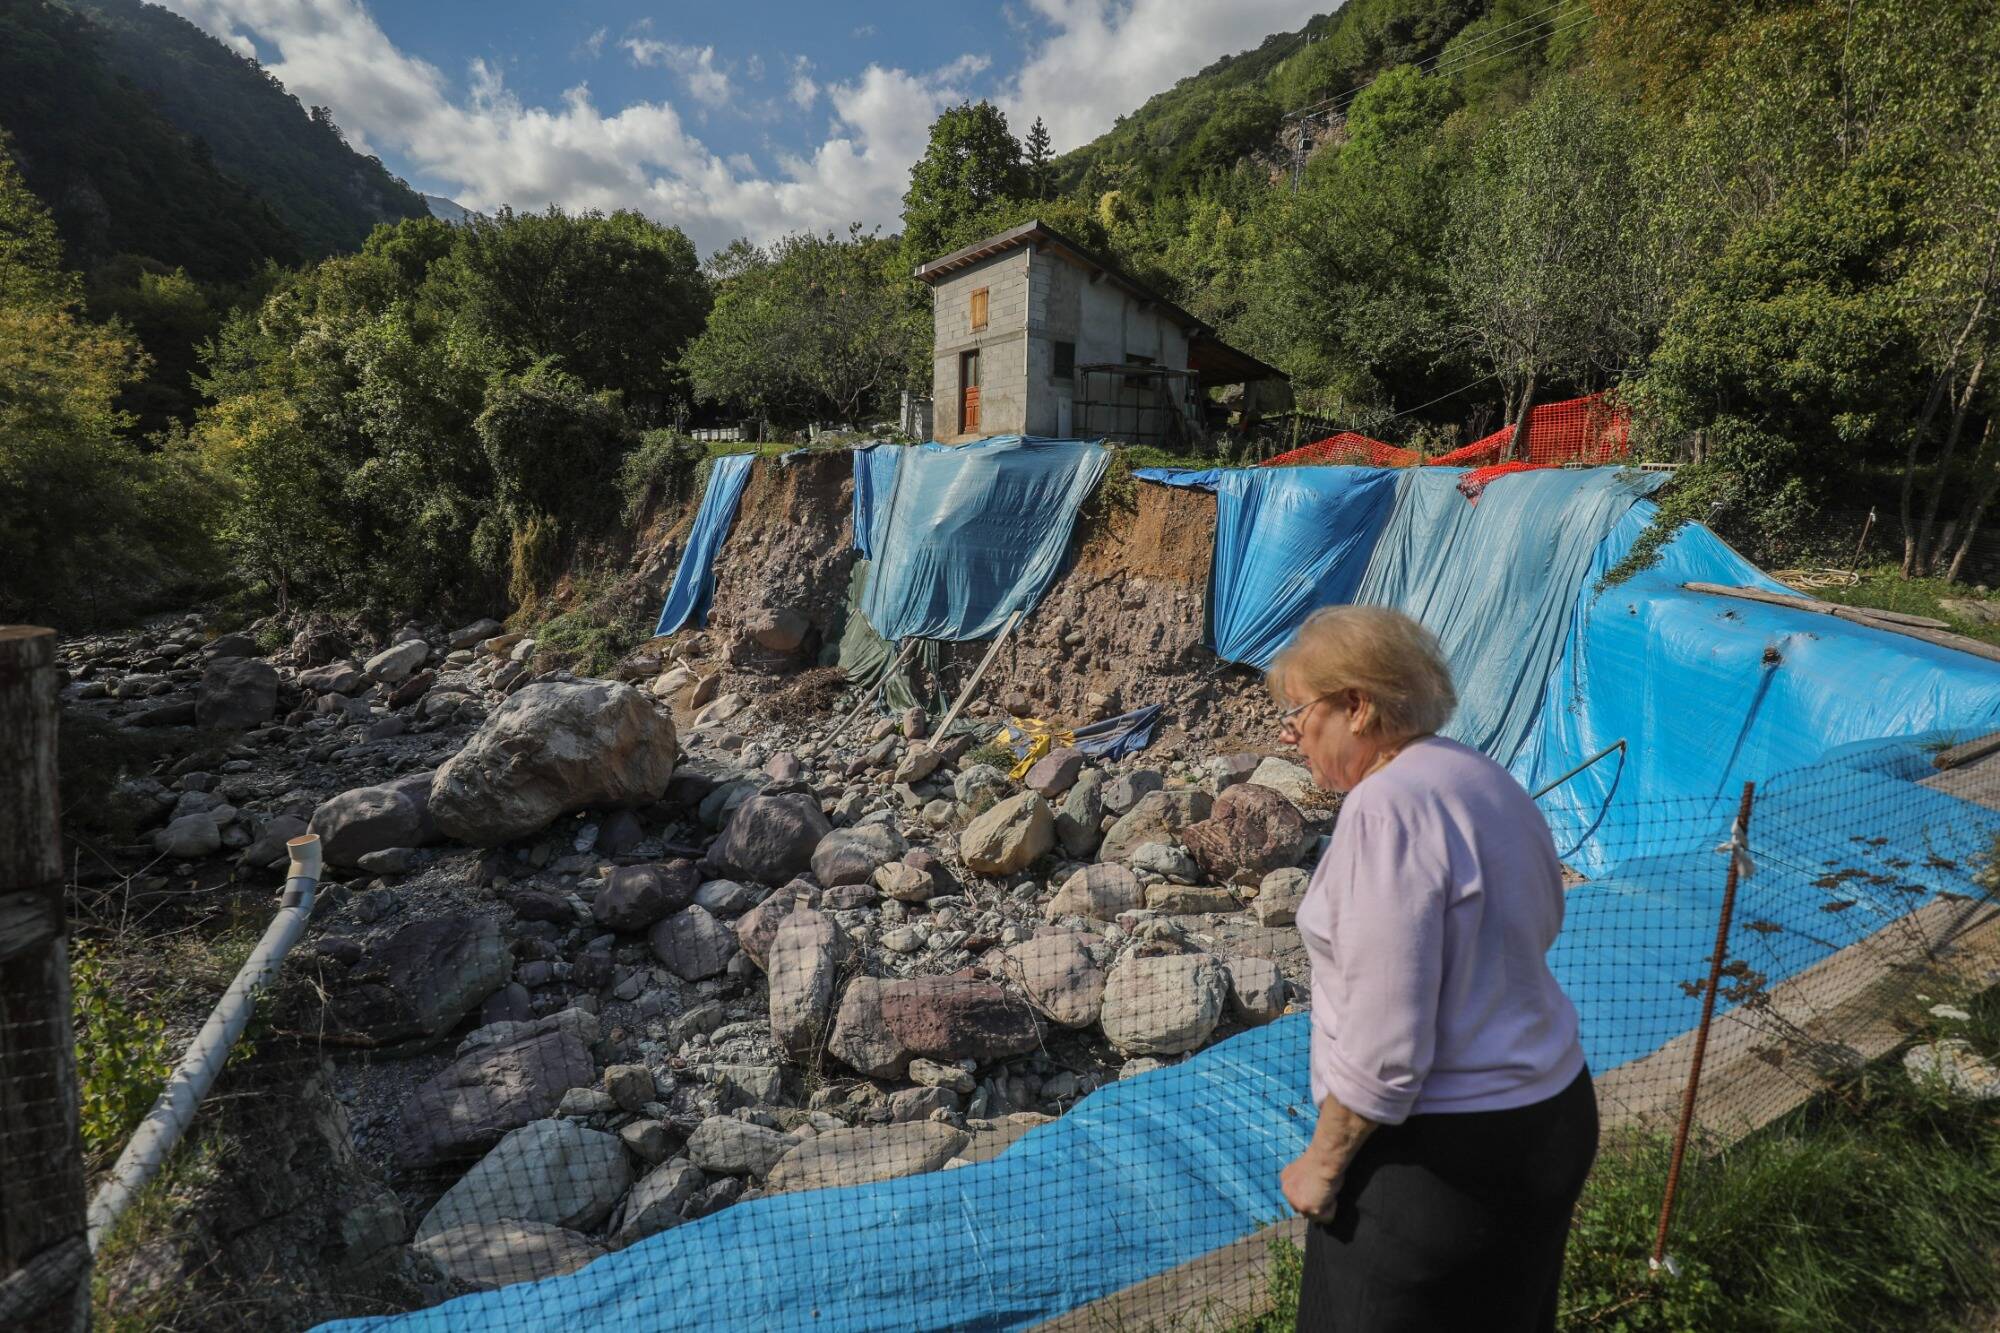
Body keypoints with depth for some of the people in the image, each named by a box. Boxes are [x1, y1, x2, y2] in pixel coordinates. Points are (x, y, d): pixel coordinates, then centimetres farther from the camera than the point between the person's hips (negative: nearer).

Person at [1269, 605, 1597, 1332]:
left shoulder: (1386, 806, -25)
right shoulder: (1488, 779, 5)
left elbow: (1383, 1042, -26)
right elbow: (1539, 923, 20)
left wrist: (1323, 1161, -13)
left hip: (1440, 1153, -9)